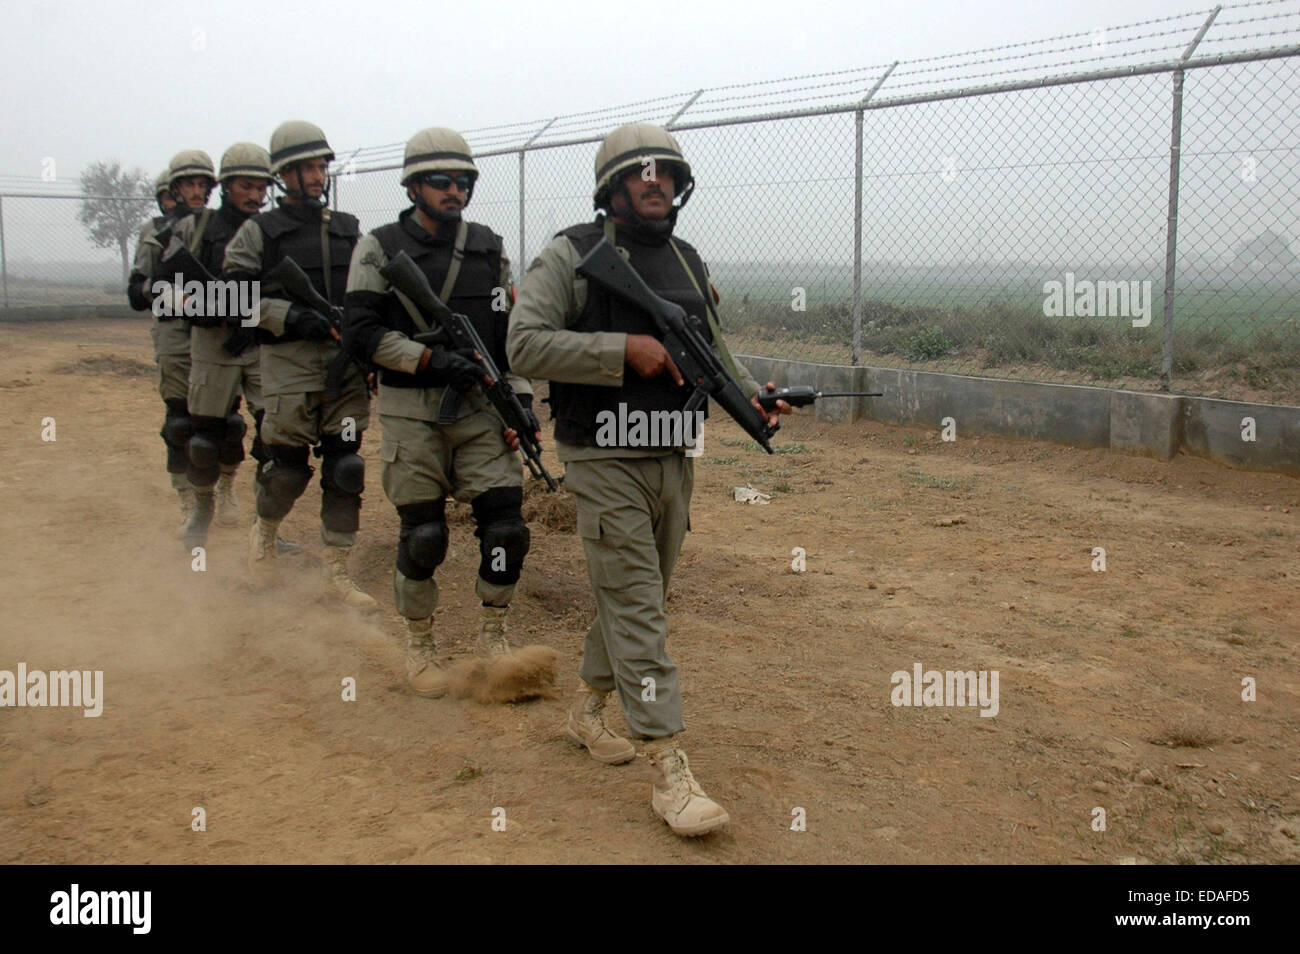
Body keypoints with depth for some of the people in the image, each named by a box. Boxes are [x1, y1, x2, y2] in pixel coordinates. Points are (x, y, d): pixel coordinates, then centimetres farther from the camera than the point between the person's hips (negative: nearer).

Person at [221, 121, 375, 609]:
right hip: (289, 362, -3)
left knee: (345, 466, 1)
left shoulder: (348, 229, 15)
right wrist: (293, 316, -15)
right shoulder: (259, 231, 3)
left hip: (347, 360, 3)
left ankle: (337, 573, 9)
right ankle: (263, 533, 31)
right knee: (288, 463, 0)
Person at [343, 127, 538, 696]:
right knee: (423, 536, 1)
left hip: (481, 408, 3)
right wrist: (431, 358, -18)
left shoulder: (488, 248, 10)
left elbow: (510, 333, 13)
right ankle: (419, 645, 21)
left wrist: (521, 399, 4)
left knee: (506, 528, -5)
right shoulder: (380, 249, -2)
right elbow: (361, 331, -8)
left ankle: (492, 636, 16)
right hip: (411, 412, -3)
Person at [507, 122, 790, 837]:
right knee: (636, 609, -7)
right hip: (606, 463, -6)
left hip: (674, 461, 7)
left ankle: (588, 708, 38)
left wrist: (753, 397, 0)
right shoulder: (572, 258, -8)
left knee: (636, 598, 17)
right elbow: (524, 345, -18)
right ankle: (668, 771, -4)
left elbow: (714, 349, 19)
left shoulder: (687, 263, 11)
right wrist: (625, 349, -22)